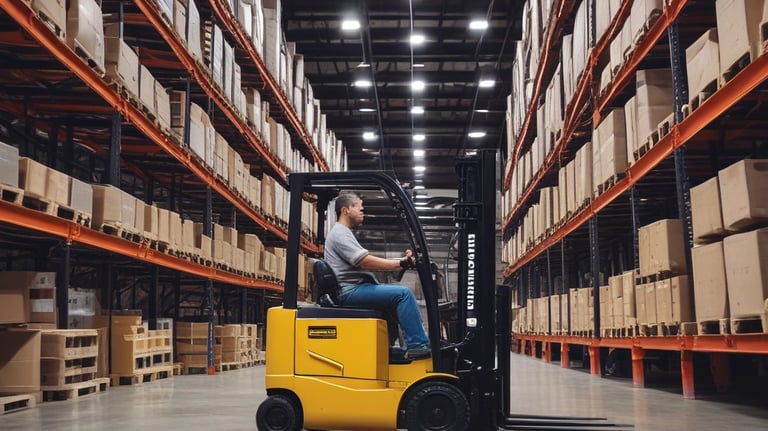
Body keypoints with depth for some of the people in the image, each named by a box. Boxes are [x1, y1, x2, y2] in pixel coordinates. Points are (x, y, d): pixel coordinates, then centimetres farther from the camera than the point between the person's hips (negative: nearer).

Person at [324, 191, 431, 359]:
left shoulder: (344, 233, 24)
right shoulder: (339, 233, -10)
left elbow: (367, 263, 17)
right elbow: (365, 262, -20)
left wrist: (401, 262, 5)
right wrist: (401, 264, -16)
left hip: (354, 289, 11)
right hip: (350, 290, -11)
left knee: (403, 294, 10)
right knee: (403, 293, -19)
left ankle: (419, 340, 7)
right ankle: (417, 345, -18)